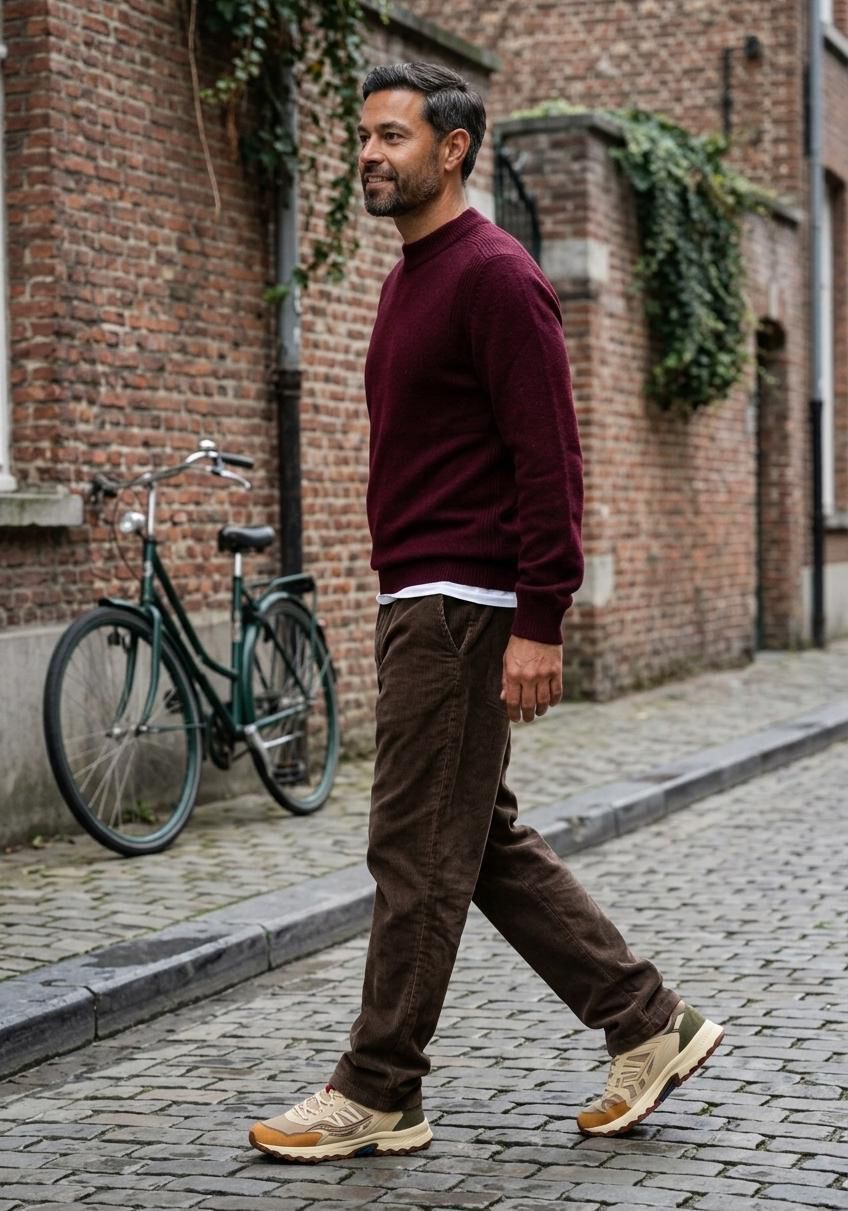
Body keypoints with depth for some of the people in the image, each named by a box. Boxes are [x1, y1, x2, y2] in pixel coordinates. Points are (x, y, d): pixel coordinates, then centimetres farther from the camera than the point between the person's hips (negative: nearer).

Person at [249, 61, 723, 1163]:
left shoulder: (494, 277, -12)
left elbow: (550, 462, -18)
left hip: (464, 608, -10)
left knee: (420, 852, -3)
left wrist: (540, 625, -22)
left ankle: (378, 1097, 8)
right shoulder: (408, 280, 18)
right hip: (418, 605, 10)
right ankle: (649, 1025, 20)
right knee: (486, 843, 13)